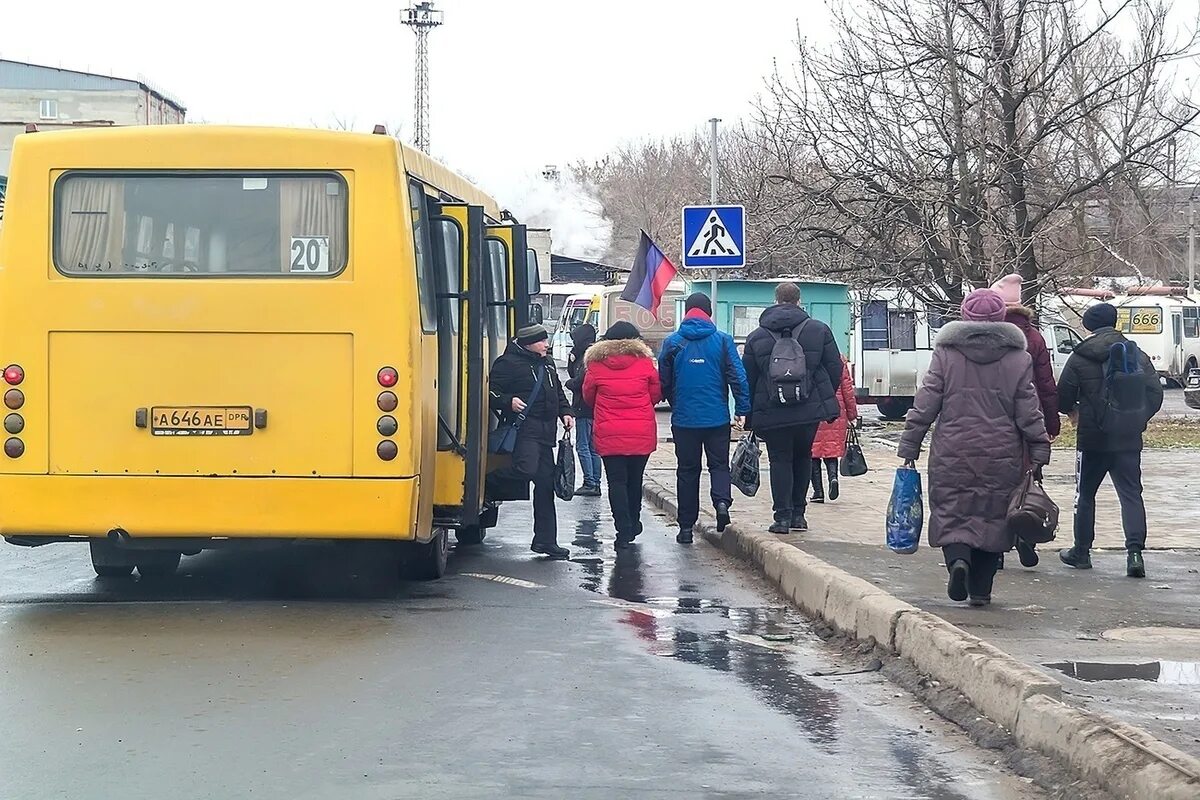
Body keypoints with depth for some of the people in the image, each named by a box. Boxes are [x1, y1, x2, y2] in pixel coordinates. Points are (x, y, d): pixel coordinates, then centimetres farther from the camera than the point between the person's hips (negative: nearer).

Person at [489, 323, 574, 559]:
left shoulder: (547, 364, 21)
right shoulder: (508, 363, -4)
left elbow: (558, 392, 31)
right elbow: (492, 392, -7)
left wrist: (565, 412, 14)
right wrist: (508, 401, -24)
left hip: (546, 432, 8)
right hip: (524, 430, -8)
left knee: (546, 483, 8)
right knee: (527, 469, -32)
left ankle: (545, 540, 13)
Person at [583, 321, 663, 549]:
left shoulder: (596, 365, -2)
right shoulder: (645, 363, -1)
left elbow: (588, 396, 9)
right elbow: (656, 394, 7)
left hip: (609, 434, -1)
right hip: (642, 433, 1)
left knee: (616, 481, 1)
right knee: (634, 479, 17)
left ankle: (624, 530, -7)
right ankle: (633, 524, 31)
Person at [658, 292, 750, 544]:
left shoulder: (672, 342, -1)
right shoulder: (722, 340, -3)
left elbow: (663, 381, 5)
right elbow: (738, 376, -7)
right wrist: (742, 408, -2)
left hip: (684, 418, 1)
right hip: (717, 417, -1)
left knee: (687, 469, 10)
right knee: (719, 464, 13)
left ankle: (686, 526, 10)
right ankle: (722, 500, -16)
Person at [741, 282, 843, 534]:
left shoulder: (756, 337, 4)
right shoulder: (819, 330, 2)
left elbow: (747, 380, 7)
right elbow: (835, 369, 4)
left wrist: (750, 417, 15)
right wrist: (827, 399, 18)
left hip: (772, 413, -1)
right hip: (810, 409, 1)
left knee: (780, 460, 7)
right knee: (803, 457, 17)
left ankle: (783, 516, -1)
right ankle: (798, 514, 16)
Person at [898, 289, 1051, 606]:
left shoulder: (946, 354, -2)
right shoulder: (1018, 359, 1)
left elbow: (925, 405, -2)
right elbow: (1029, 413, 0)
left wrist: (909, 446, 4)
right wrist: (1040, 454, 7)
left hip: (953, 455, -1)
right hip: (1002, 458, 1)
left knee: (952, 512, 8)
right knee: (993, 515, 10)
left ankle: (958, 558, -20)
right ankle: (981, 589, 11)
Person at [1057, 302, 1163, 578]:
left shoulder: (1080, 358, -5)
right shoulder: (1138, 356, 3)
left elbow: (1063, 398, -3)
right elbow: (1155, 394, 5)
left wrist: (1074, 412, 19)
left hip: (1092, 438, -2)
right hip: (1129, 440, 2)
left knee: (1085, 494, 13)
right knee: (1131, 495, 2)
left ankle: (1081, 552, 20)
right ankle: (1135, 551, -13)